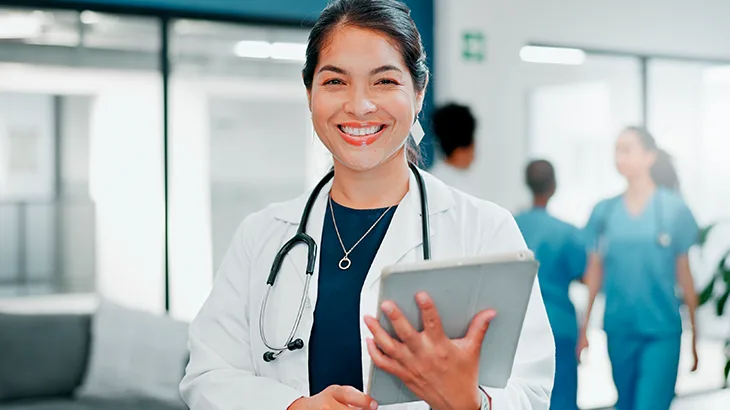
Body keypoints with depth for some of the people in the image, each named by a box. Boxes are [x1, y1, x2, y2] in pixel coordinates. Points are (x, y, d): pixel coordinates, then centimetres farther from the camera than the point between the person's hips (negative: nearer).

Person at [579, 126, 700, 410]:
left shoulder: (674, 209, -3)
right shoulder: (604, 212, 3)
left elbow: (684, 274, 1)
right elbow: (594, 273, 7)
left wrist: (694, 335, 5)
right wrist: (584, 328, 6)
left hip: (661, 331, -3)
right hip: (619, 330, 3)